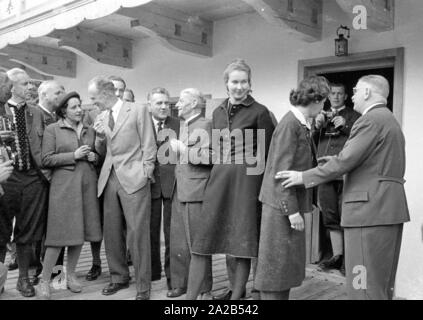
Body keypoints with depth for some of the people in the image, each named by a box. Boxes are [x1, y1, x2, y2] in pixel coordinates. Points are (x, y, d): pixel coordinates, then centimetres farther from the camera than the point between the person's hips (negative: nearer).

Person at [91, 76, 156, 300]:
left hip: (133, 180, -6)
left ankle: (143, 287, 5)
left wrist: (145, 174, -8)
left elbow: (149, 147, -3)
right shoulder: (102, 118, 15)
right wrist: (99, 136, 0)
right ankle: (119, 277, 26)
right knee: (111, 232, 9)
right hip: (110, 179, 6)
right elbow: (102, 152, 19)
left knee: (137, 234, -5)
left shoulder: (138, 111, -2)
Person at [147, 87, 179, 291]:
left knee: (172, 233, 3)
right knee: (150, 231, 12)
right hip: (149, 182, 1)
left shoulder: (178, 125, 3)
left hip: (172, 183, -1)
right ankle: (152, 273, 28)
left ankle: (172, 277, 16)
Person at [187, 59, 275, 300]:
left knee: (242, 242, 4)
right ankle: (191, 296, 9)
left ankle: (237, 294, 18)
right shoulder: (218, 112, 13)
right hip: (219, 178, 5)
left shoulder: (259, 112, -3)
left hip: (247, 179, -5)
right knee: (202, 240, 1)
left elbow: (268, 153, -2)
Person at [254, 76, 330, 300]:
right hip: (282, 205, -9)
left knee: (288, 262, 17)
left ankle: (281, 296, 30)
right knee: (277, 263, 2)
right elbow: (281, 172, -20)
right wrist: (292, 210, -20)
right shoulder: (289, 125, -17)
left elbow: (304, 165, 10)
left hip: (293, 202, 9)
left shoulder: (302, 125, 10)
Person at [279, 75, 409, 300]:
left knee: (365, 286, -5)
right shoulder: (391, 121, 20)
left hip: (370, 209, -10)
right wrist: (341, 163, 19)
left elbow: (345, 161, -17)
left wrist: (304, 177, -10)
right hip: (388, 209, 10)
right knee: (382, 284, 17)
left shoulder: (371, 120, -11)